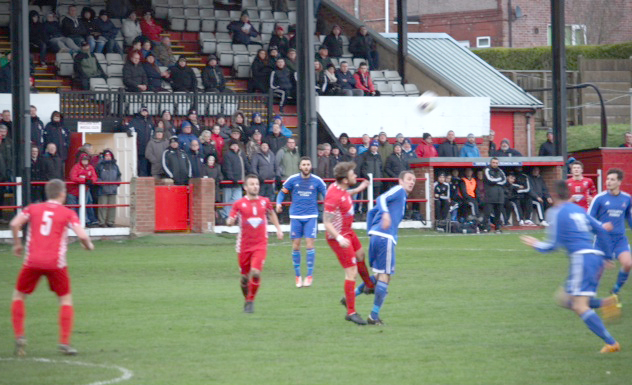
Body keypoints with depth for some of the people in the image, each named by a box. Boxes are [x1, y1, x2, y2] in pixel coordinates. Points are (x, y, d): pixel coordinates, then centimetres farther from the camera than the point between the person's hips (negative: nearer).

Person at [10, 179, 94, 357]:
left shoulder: (33, 208, 10)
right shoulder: (68, 213, 4)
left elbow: (15, 224, -5)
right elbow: (82, 236, -8)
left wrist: (17, 243, 10)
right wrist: (89, 245, 14)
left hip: (32, 261, 1)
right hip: (55, 262, -1)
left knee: (19, 295, 17)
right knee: (65, 299, 14)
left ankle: (19, 335, 2)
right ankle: (64, 342, 4)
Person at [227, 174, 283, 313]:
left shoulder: (264, 201, 4)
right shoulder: (239, 204, -3)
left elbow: (271, 213, 25)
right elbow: (230, 221, -3)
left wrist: (278, 228, 22)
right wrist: (231, 221, -26)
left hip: (260, 245, 0)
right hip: (244, 246, 0)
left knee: (255, 272, -18)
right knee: (245, 276, 7)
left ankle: (251, 301, -3)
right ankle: (247, 300, 31)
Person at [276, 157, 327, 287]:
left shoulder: (317, 181, -1)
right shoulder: (292, 180, 0)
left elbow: (326, 194, 8)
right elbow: (282, 192, 11)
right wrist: (278, 203, -8)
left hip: (311, 216, -1)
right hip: (296, 216, 1)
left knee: (309, 244, -9)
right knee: (296, 246, 1)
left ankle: (309, 275, -2)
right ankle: (297, 275, 13)